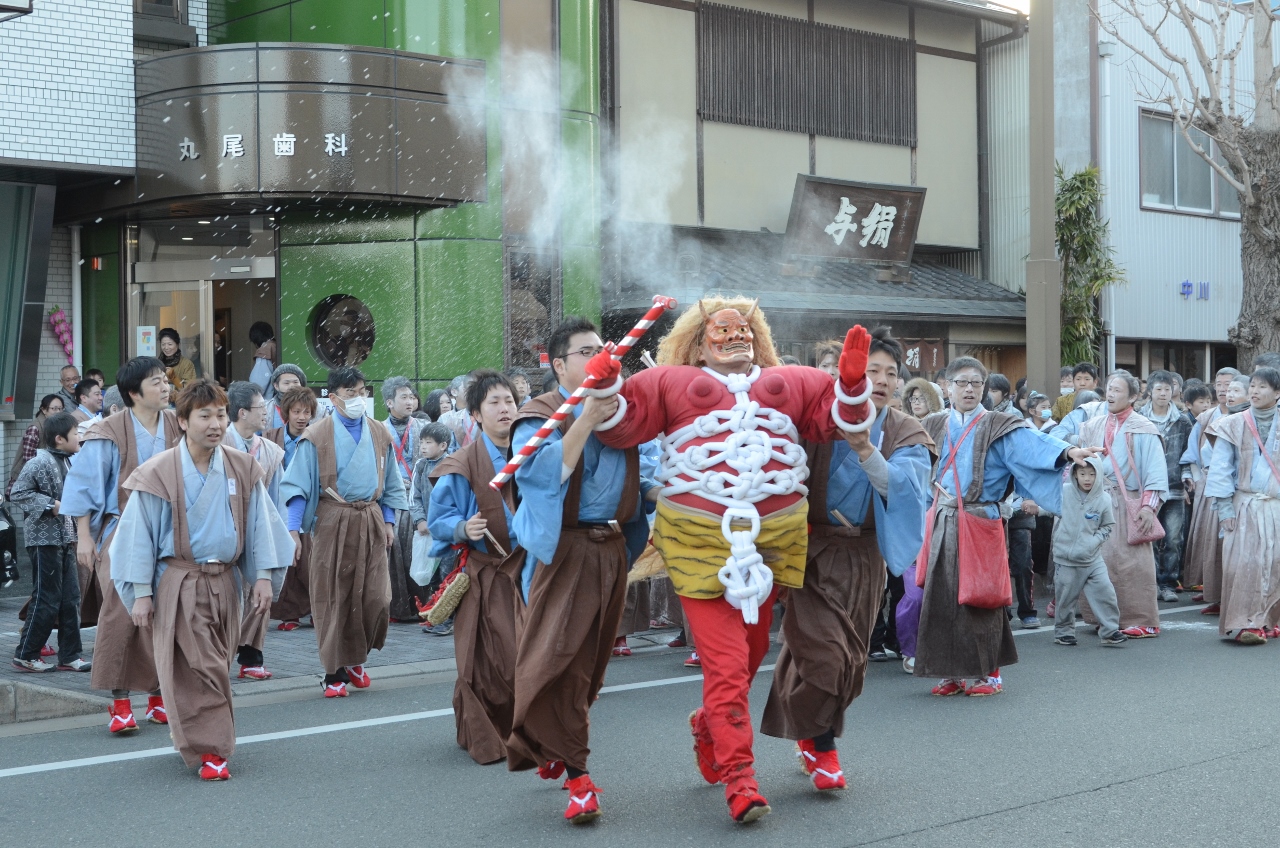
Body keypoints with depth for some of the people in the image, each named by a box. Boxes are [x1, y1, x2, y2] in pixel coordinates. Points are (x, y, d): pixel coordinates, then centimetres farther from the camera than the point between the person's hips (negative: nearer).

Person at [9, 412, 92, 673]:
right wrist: (50, 505, -19)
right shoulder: (40, 463, -14)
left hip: (65, 539, 8)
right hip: (44, 539, -8)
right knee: (46, 601, -3)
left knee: (70, 599, 8)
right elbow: (18, 493, -16)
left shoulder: (67, 462, 12)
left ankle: (69, 656, 14)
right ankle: (25, 655, 9)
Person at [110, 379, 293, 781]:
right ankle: (209, 749, -2)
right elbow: (139, 534, -5)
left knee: (214, 666, 13)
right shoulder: (159, 473, -8)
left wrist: (264, 576, 1)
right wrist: (141, 593, -7)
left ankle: (188, 733, 31)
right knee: (193, 668, -7)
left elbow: (260, 525, 7)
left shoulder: (243, 470, 2)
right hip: (178, 583, -4)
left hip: (224, 581, 4)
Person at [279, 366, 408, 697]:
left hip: (370, 520, 3)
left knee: (376, 596, -3)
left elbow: (390, 483, 17)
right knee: (334, 598, 1)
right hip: (332, 522, -3)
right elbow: (297, 484, -6)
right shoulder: (317, 436, -4)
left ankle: (356, 658, 22)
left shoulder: (379, 434, 9)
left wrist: (388, 521, 8)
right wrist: (293, 528, -15)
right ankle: (335, 672, 11)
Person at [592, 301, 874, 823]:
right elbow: (622, 423, 9)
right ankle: (738, 779, -7)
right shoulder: (673, 382, 14)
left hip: (774, 535, 4)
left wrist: (853, 380, -4)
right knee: (726, 662, -9)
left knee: (751, 650, 13)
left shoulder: (790, 382, 20)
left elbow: (838, 417, 14)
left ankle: (709, 726, 39)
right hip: (700, 538, -4)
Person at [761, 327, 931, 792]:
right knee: (823, 652, -14)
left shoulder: (906, 434, 2)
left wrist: (865, 449, -31)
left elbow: (901, 487, -16)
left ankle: (812, 737, 34)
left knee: (850, 661, 10)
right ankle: (820, 747, 7)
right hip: (811, 549, -4)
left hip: (864, 557, 4)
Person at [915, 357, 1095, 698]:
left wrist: (1067, 451, -34)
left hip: (980, 521, -4)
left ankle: (990, 673, 8)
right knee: (941, 597, 3)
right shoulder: (934, 427, 13)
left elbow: (1032, 443, -17)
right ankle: (953, 672, 13)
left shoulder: (998, 427, -1)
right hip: (942, 522, 4)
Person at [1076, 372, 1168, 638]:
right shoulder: (1093, 426, 12)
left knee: (1131, 562, -6)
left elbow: (1155, 470, -7)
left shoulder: (1143, 429, -3)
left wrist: (1149, 505, -14)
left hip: (1129, 504, -5)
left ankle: (1143, 621, -1)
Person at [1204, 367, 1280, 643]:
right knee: (1243, 563, -9)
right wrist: (1224, 506, -5)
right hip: (1243, 504, -1)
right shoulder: (1233, 426, 3)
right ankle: (1242, 624, -8)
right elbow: (1220, 468, 1)